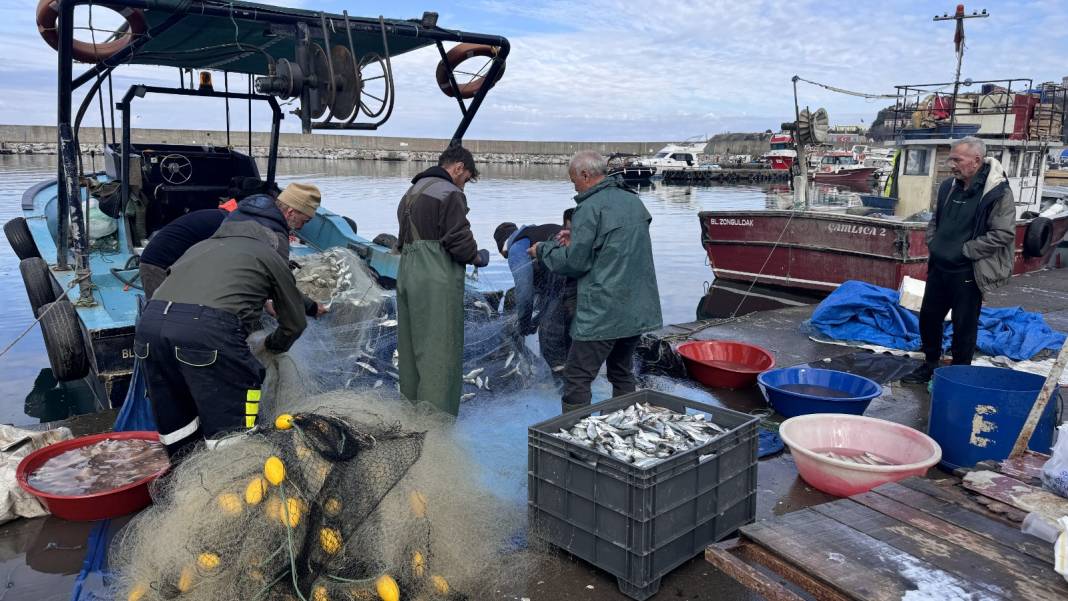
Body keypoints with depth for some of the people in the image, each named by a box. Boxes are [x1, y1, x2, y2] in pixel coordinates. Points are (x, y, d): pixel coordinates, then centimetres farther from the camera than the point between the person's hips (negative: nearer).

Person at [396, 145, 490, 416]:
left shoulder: (411, 192, 20)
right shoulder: (450, 193, -9)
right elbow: (459, 241, -16)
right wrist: (477, 257, 3)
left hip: (407, 274, 9)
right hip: (437, 282, -9)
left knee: (412, 345, 15)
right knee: (440, 350, -4)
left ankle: (411, 406, 25)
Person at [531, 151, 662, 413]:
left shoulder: (590, 207, -13)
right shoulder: (634, 201, 13)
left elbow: (574, 263, -13)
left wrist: (544, 250, 3)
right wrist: (577, 239, 20)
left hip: (602, 312, -8)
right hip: (639, 310, 9)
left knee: (577, 378, -2)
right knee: (622, 373, 19)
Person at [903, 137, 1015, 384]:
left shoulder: (997, 192, -14)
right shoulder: (948, 186, 8)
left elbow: (1004, 233, -18)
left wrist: (965, 250, -17)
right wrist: (933, 245, 6)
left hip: (967, 273, -7)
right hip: (939, 268, 7)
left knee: (964, 326, 3)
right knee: (928, 317, 16)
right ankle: (930, 366, 34)